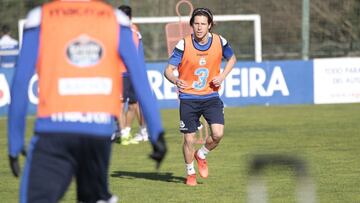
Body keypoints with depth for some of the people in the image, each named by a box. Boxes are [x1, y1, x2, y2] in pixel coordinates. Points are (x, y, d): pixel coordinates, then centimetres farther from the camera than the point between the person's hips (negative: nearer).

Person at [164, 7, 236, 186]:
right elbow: (168, 70, -12)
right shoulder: (183, 45, -13)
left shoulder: (219, 42, -5)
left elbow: (232, 59, 15)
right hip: (189, 98, -2)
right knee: (189, 139, -1)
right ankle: (190, 173, 25)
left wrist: (222, 76, -2)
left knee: (218, 134, -14)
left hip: (211, 96, 2)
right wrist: (176, 80, -35)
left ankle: (201, 155, 18)